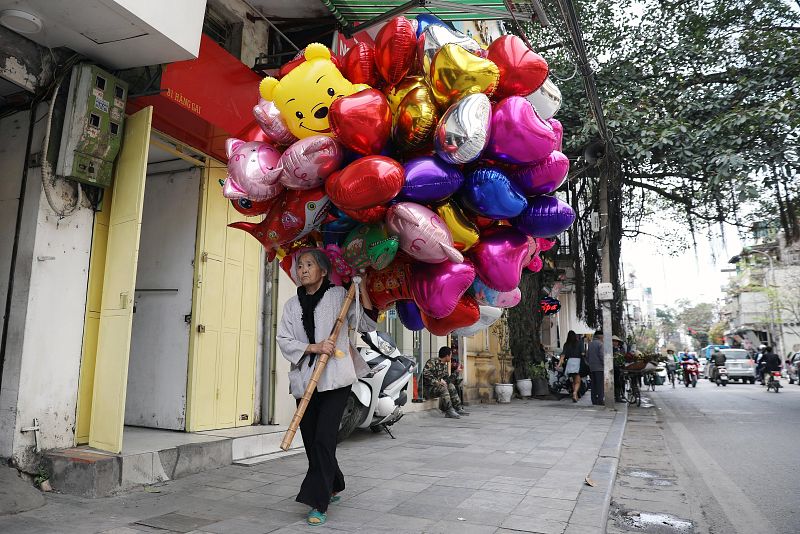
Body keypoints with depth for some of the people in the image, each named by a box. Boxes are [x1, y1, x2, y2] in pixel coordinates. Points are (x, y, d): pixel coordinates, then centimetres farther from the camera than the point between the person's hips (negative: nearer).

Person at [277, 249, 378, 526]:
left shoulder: (339, 295, 3)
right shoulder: (292, 304, 12)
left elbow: (366, 324, 2)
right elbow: (284, 340, 4)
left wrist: (362, 287, -7)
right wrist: (314, 347, -12)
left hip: (335, 378, -4)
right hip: (305, 379, 4)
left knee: (323, 438, -11)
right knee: (311, 440, 11)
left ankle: (318, 503, -1)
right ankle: (333, 487, 33)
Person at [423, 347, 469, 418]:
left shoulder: (445, 365, 15)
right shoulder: (432, 362, -12)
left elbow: (448, 379, 16)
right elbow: (425, 372, -27)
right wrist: (436, 381, -29)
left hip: (437, 386, 9)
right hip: (428, 388, -9)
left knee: (451, 386, -4)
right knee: (443, 388, -29)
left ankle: (458, 409, 0)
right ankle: (449, 411, -28)